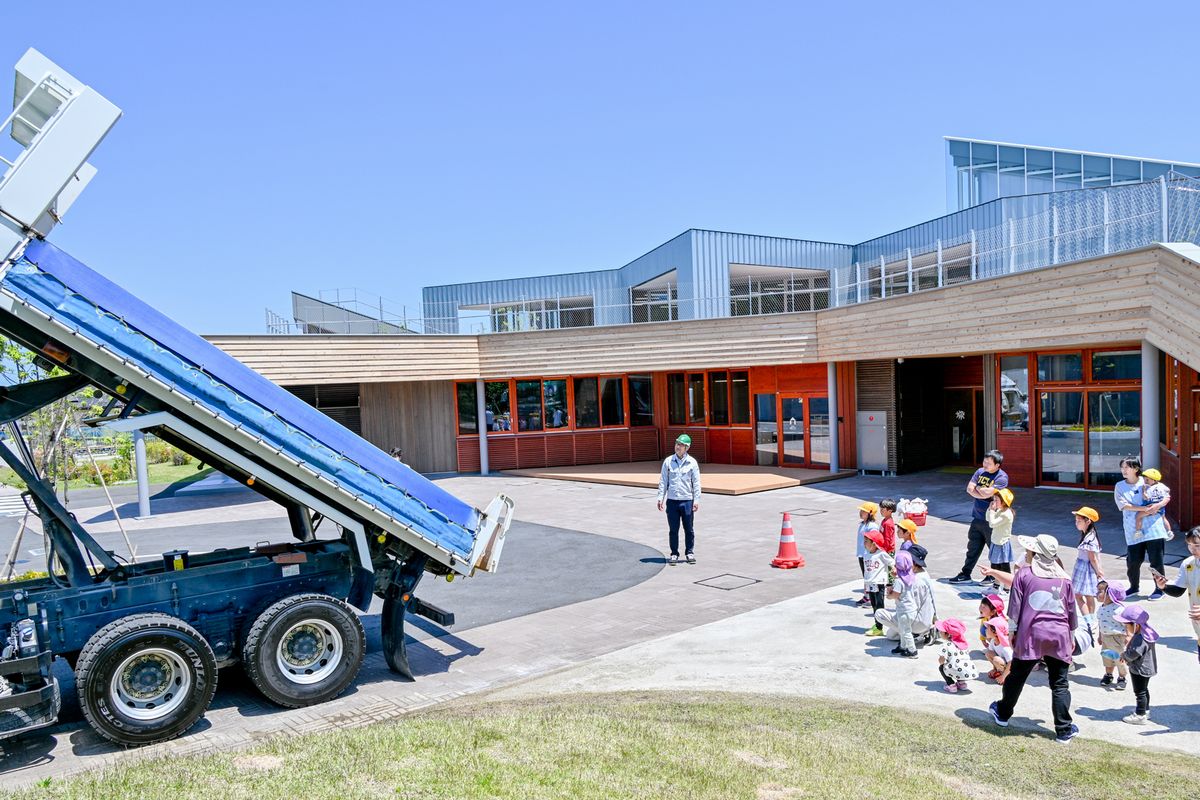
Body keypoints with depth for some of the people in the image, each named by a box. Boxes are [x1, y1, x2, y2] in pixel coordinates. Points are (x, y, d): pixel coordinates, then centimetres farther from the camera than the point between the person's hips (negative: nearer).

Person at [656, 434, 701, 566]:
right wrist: (660, 498, 0)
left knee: (689, 529, 6)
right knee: (673, 529, 6)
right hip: (672, 500, 1)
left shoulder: (692, 462, 0)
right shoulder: (668, 461, 3)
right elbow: (663, 481, 6)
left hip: (687, 500, -1)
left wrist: (696, 500, -4)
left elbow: (696, 482, 2)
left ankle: (690, 553, 20)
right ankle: (674, 554, 16)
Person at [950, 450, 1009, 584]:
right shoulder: (980, 471, 6)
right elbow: (969, 488, -1)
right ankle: (965, 574, 21)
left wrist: (977, 488, -6)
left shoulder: (1002, 477, -15)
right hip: (977, 517, 7)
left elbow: (987, 493, -24)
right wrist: (982, 493, -14)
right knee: (973, 547, 13)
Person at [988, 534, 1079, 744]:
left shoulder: (1024, 574, -2)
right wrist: (1072, 637, 24)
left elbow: (1015, 607, -2)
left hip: (1031, 634, -1)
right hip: (1059, 635, 2)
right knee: (1059, 684, 7)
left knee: (1016, 676, 13)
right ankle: (1064, 730, 8)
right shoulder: (1064, 579, 6)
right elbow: (1072, 611, 12)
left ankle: (1003, 713, 30)